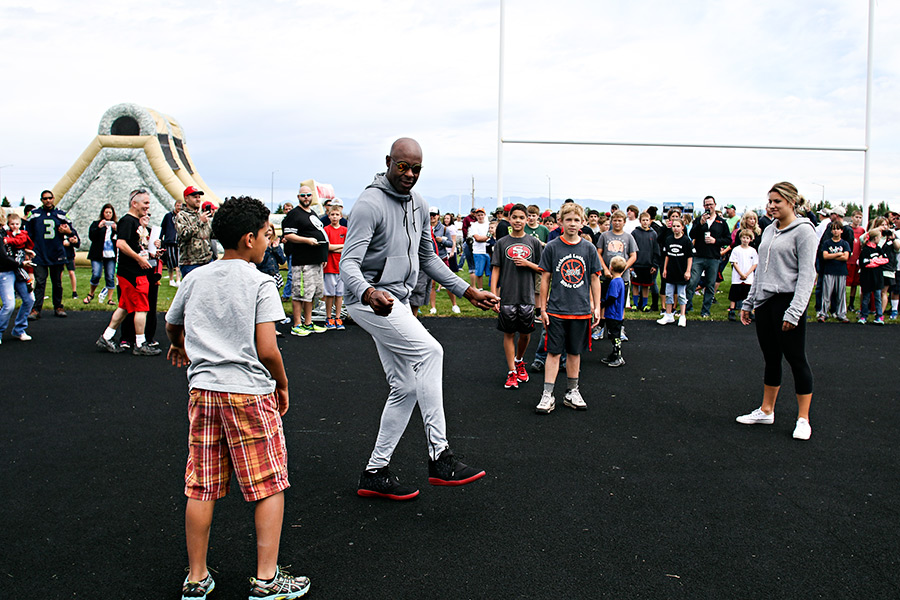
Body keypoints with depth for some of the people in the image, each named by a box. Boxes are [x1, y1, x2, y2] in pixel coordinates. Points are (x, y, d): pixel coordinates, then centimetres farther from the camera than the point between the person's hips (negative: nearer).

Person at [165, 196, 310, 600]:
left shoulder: (195, 279, 8)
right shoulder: (261, 283, -8)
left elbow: (171, 325, 26)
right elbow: (267, 349, -14)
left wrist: (179, 347, 48)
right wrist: (282, 384, 3)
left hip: (203, 390, 5)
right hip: (250, 393, -5)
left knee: (202, 489, 12)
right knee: (270, 486, 6)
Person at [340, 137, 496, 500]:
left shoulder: (418, 205, 11)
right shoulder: (370, 204, -15)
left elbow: (428, 258, 21)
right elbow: (348, 264, -22)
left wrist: (468, 291, 15)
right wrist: (369, 293, -44)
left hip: (397, 301, 9)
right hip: (370, 300, -9)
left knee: (406, 388, 6)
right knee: (429, 351, -25)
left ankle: (375, 473, 16)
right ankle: (439, 457, -20)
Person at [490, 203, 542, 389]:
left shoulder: (533, 242, 6)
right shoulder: (502, 243, 3)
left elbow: (542, 269, 9)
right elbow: (496, 270, 2)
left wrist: (527, 264, -10)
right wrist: (493, 294, -5)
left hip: (527, 295, 1)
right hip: (507, 296, -1)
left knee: (525, 333, 8)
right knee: (509, 334, 3)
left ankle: (519, 361, 35)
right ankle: (511, 372, 10)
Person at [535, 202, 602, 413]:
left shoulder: (589, 248, 3)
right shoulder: (551, 247, -2)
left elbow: (595, 279, 8)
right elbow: (545, 279, 1)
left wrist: (596, 307, 5)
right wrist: (543, 308, 0)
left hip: (581, 310, 2)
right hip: (556, 310, -2)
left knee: (574, 352, 12)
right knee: (554, 352, 0)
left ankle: (572, 392, 23)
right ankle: (547, 395, 5)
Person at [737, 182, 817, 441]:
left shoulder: (803, 231, -8)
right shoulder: (769, 230, 15)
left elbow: (807, 274, -13)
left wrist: (794, 310, -20)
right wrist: (748, 302, 18)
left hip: (788, 301, -7)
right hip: (765, 302, 7)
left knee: (796, 359, 0)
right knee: (771, 359, 14)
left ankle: (803, 419, 9)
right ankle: (766, 411, 23)